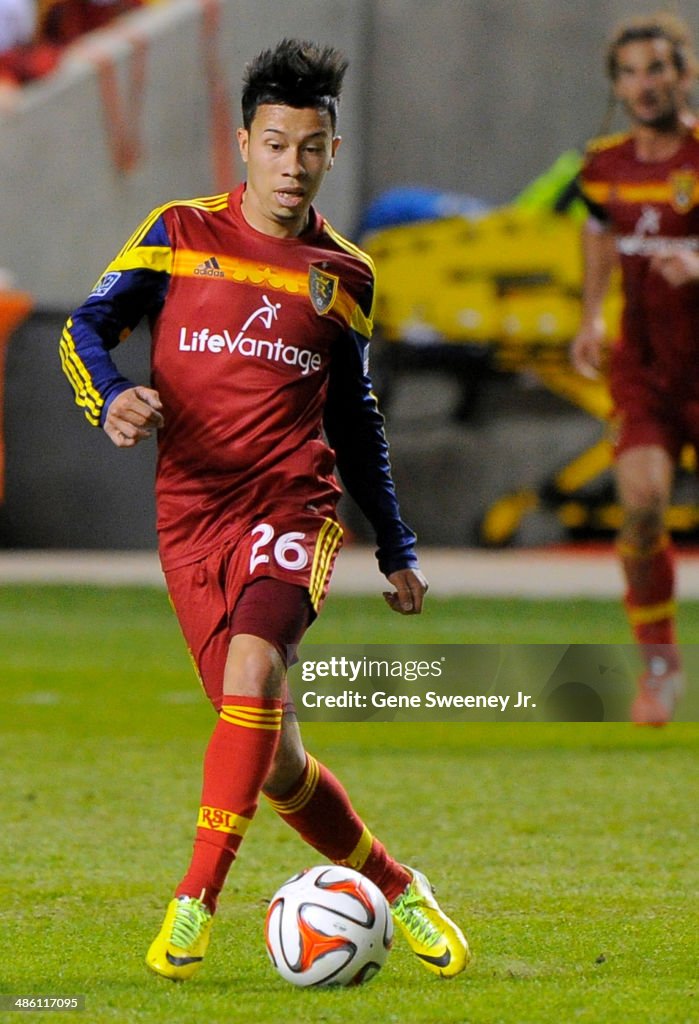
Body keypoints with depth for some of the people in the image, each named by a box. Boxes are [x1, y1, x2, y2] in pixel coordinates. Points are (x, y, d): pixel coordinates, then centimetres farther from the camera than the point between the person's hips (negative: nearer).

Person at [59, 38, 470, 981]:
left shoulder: (343, 276, 12)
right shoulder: (181, 235, 6)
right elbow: (86, 327, 1)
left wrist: (398, 551, 24)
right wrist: (110, 401, -21)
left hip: (292, 506, 0)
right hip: (191, 520, 0)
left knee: (254, 666, -31)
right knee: (274, 763, 1)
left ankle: (196, 902, -30)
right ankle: (398, 891, 24)